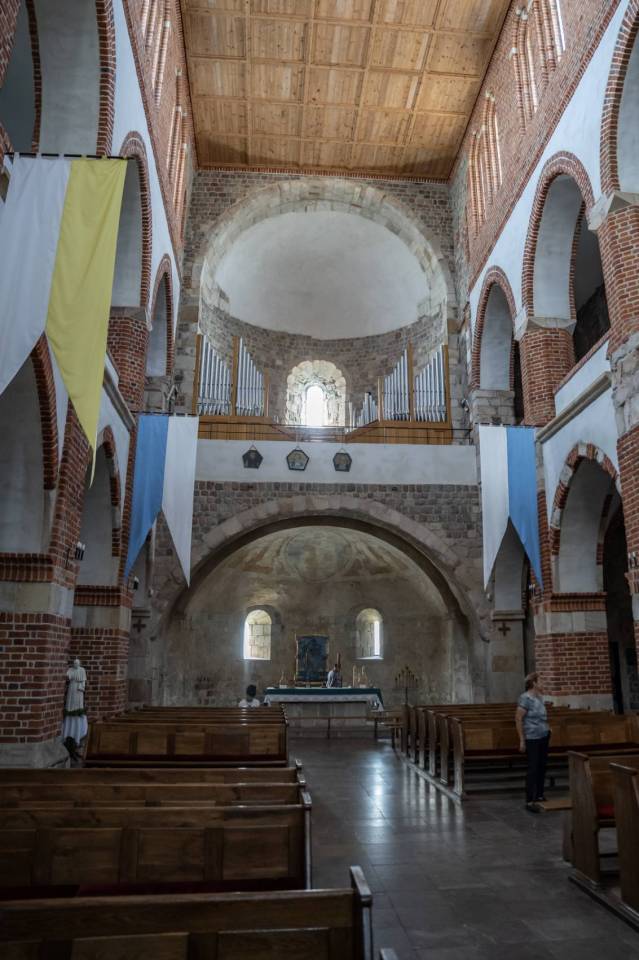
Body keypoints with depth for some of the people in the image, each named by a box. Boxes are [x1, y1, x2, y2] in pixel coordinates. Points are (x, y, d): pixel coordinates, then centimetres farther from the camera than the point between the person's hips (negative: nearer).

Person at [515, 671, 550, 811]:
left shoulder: (539, 697, 8)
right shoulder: (526, 698, -16)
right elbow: (518, 719, -16)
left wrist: (547, 728, 10)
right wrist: (522, 740, -17)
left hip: (544, 737, 8)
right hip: (532, 739, -8)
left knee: (542, 767, 14)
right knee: (533, 769, -5)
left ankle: (539, 795, 27)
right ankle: (529, 801, 0)